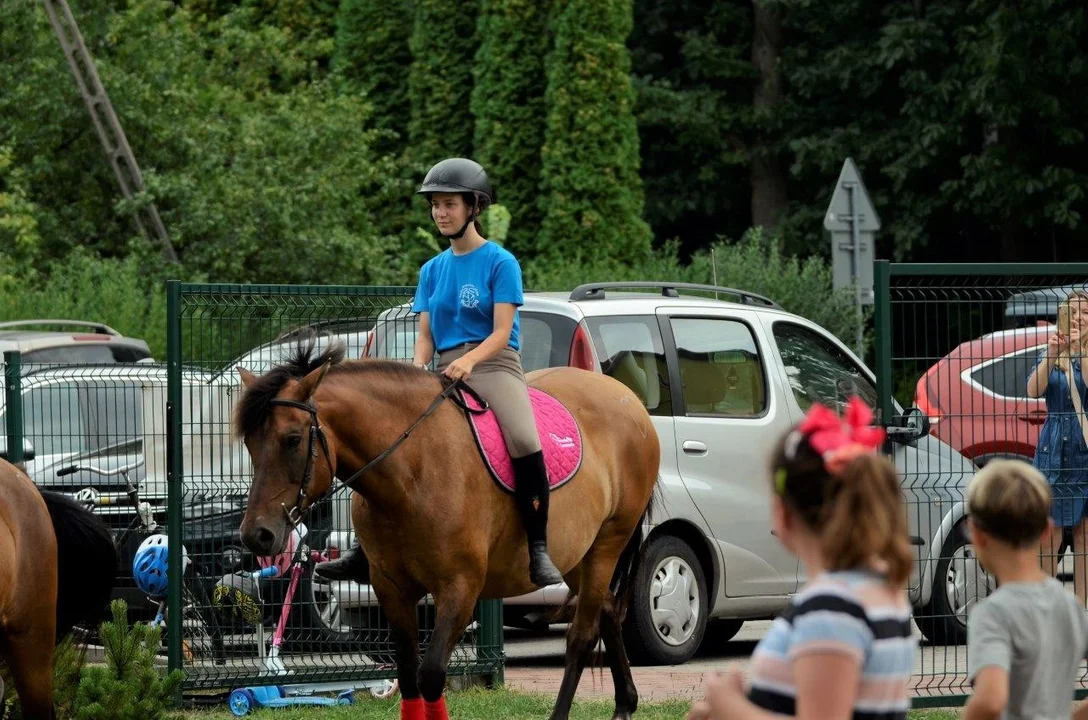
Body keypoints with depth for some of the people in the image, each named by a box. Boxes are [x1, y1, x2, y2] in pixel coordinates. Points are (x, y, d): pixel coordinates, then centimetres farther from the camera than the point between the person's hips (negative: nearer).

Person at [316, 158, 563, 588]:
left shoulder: (500, 263, -1)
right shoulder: (433, 270, 16)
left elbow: (501, 332, -8)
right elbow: (426, 334, 13)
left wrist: (469, 360, -26)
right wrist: (418, 367, -8)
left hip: (494, 365, -6)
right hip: (444, 371, 6)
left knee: (524, 442, -31)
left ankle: (538, 550, -30)